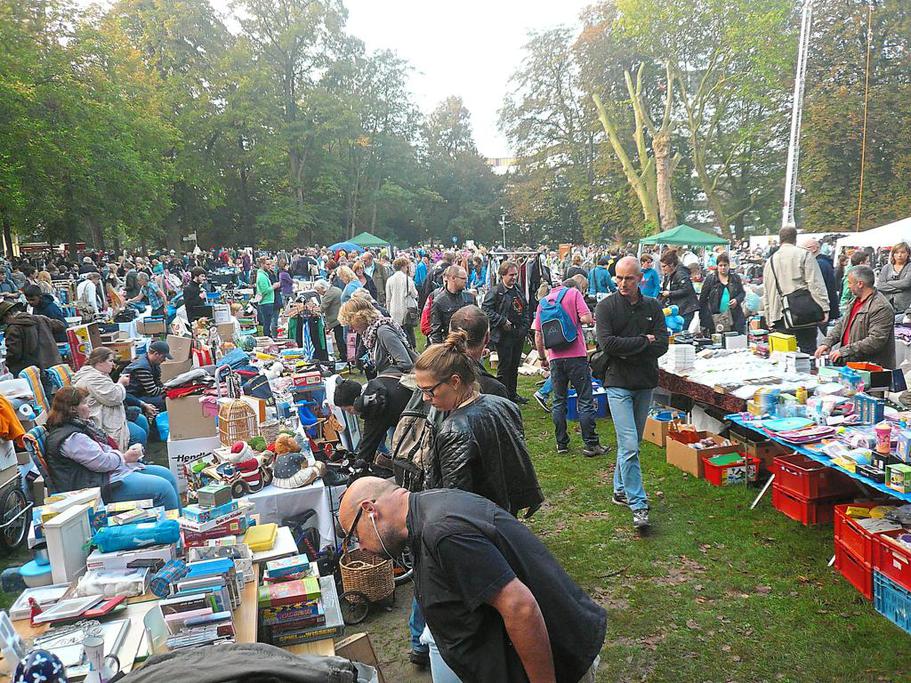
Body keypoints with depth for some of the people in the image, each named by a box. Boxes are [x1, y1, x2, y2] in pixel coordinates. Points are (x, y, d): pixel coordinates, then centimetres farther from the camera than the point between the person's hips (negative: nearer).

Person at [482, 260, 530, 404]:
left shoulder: (518, 290, 13)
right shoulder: (495, 291, -10)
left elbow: (525, 308, 21)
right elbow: (486, 309, -17)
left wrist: (526, 325, 8)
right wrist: (502, 321, -19)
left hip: (519, 334, 7)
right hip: (504, 335, -7)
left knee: (514, 365, 15)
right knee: (504, 366, 0)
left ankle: (512, 394, 27)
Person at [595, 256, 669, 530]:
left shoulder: (652, 307, 7)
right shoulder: (606, 307, -4)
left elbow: (661, 345, -4)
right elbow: (608, 344, -17)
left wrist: (627, 352, -13)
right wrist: (643, 341, -12)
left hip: (645, 384, 4)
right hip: (618, 384, -4)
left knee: (632, 442, 14)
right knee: (629, 446, -9)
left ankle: (621, 489, 30)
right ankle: (638, 505, -4)